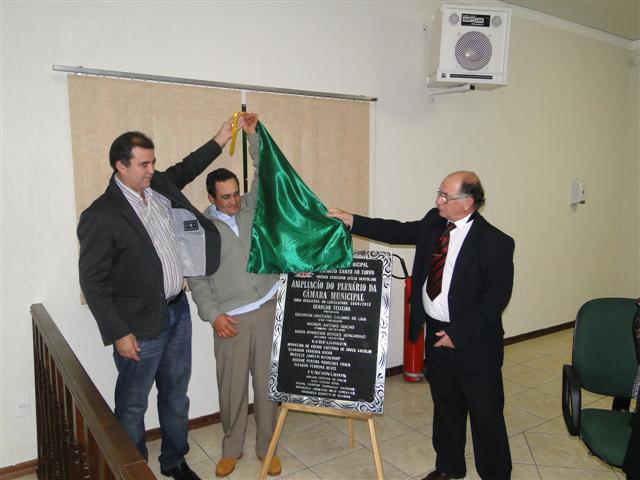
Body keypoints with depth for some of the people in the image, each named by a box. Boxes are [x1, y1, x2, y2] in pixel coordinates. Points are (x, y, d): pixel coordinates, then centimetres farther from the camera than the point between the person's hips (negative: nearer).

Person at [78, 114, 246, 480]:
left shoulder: (160, 185, 3)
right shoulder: (100, 217, -16)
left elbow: (186, 169, 25)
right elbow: (93, 282, -14)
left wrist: (219, 141, 21)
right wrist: (117, 334, -14)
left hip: (178, 312, 7)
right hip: (140, 326, -7)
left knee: (176, 394, 20)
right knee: (133, 405, 12)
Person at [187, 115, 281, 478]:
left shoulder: (252, 207, 7)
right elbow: (196, 277, -1)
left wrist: (253, 135, -9)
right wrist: (213, 314, -8)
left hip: (267, 310, 2)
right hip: (231, 319, -1)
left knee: (268, 382, 9)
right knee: (232, 387, 8)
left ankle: (267, 447, 26)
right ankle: (232, 449, 30)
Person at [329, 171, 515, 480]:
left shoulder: (495, 243, -19)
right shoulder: (433, 222, -1)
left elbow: (497, 295, -17)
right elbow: (400, 231, 8)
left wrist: (458, 333, -19)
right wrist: (351, 221, 2)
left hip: (475, 341, -6)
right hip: (436, 332, 6)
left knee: (485, 411, 10)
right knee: (446, 405, 22)